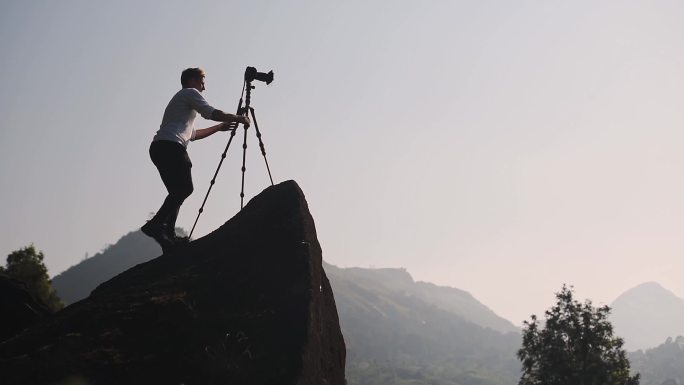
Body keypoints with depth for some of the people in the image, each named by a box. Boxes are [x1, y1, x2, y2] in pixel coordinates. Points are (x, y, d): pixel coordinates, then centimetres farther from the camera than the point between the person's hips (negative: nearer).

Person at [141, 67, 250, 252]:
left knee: (177, 192, 7)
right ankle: (156, 224, -30)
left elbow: (192, 134, 39)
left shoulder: (180, 98, 36)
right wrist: (238, 118, 8)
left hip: (158, 147, 10)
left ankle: (168, 236, -3)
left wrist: (220, 127, 41)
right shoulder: (190, 93, 9)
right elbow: (211, 113, -3)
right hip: (170, 146, -10)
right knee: (184, 188, -18)